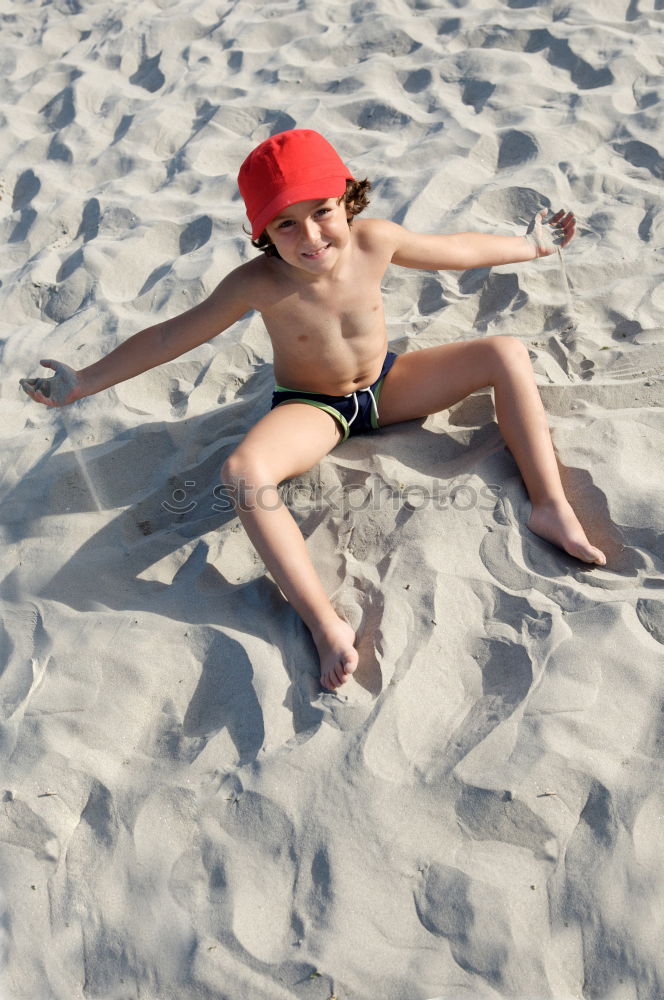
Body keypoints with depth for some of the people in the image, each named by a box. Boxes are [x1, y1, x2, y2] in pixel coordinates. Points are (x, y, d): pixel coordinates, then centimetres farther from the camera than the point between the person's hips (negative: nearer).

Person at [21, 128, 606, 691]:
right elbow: (170, 335, -16)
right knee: (244, 471, -37)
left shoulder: (375, 241, -17)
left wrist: (531, 247, 14)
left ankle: (552, 509, -9)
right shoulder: (259, 284, -24)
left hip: (385, 385, 4)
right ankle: (326, 624, -37)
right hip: (311, 408, -3)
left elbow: (455, 250, 1)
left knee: (507, 354, -15)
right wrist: (83, 383, -14)